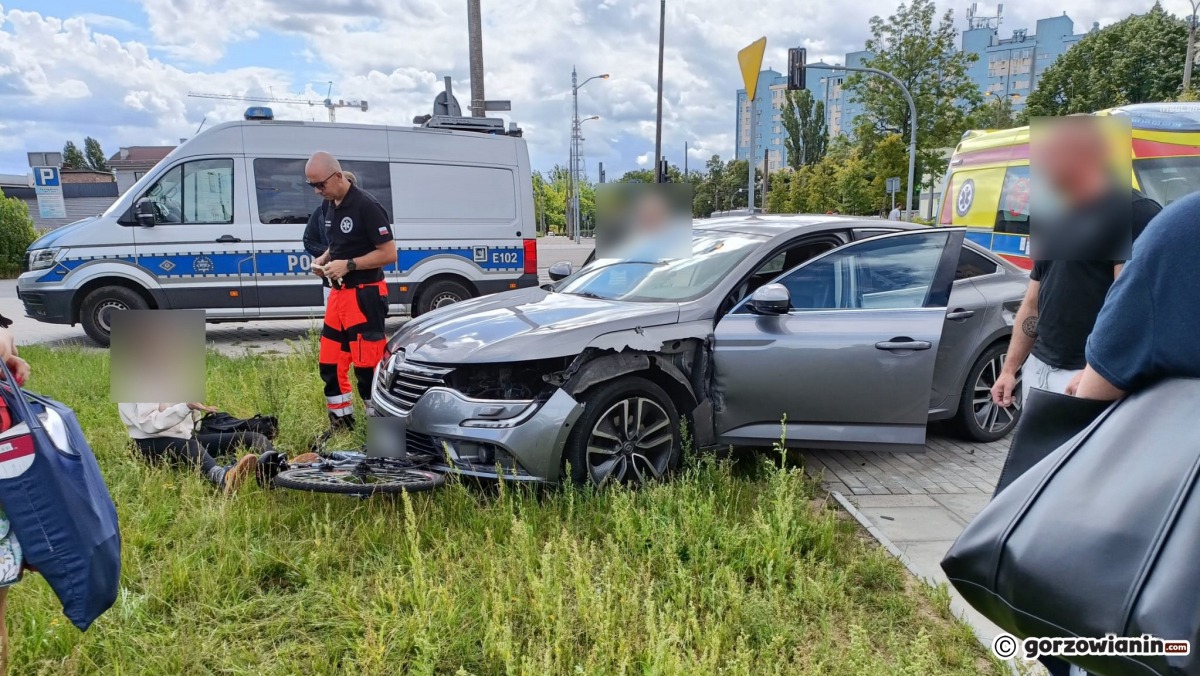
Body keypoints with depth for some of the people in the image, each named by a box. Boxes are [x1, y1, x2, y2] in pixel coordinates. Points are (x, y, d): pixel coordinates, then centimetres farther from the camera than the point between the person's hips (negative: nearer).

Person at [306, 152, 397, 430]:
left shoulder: (367, 206, -15)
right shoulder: (331, 206, 12)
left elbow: (389, 253, -16)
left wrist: (348, 265, -20)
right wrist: (324, 259, 5)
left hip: (365, 295, -9)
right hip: (339, 293, 9)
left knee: (367, 366, -5)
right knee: (329, 363, 12)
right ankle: (341, 423, 25)